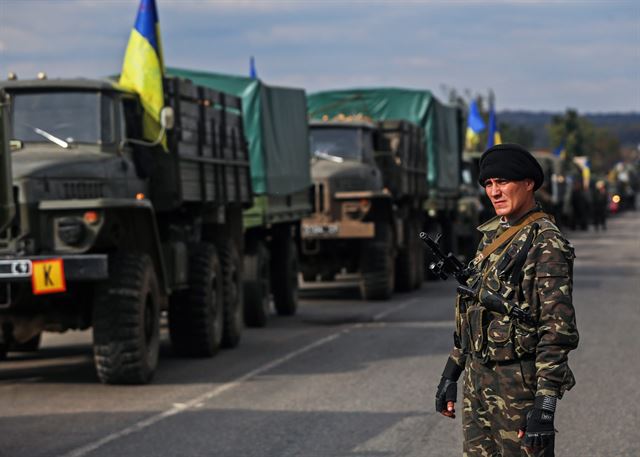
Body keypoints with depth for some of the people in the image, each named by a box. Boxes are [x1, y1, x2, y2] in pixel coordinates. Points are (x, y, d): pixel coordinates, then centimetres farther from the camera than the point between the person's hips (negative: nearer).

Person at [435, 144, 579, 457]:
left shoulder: (546, 244, -14)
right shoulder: (492, 235, 13)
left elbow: (558, 330, -19)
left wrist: (545, 405, -23)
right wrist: (450, 374, 18)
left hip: (519, 384, -8)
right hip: (477, 381, 8)